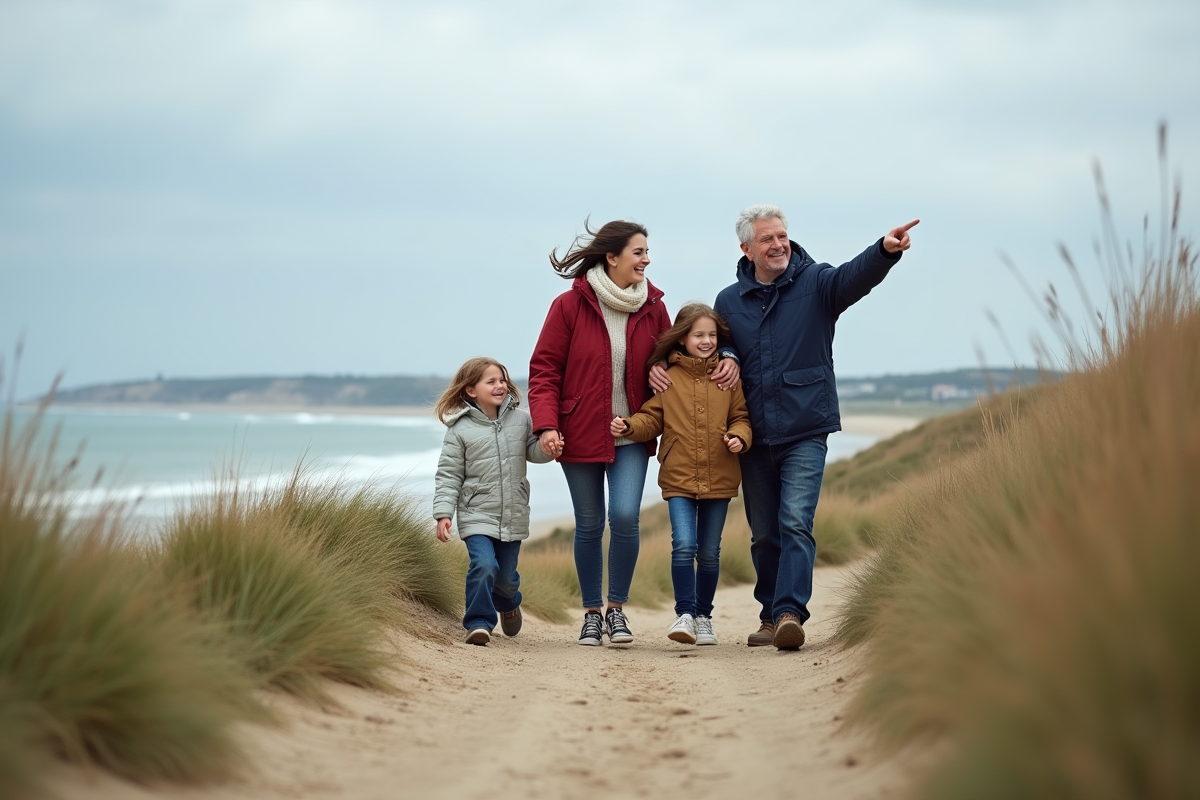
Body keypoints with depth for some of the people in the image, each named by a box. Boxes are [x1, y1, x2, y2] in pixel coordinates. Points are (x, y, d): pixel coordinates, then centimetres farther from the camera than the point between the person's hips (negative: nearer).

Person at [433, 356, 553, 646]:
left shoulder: (521, 420, 3)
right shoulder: (459, 430, -5)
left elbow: (534, 452, 7)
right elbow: (448, 476, -4)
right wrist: (443, 514, -12)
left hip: (513, 517, 3)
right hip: (477, 516, -3)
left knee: (506, 576, 14)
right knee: (484, 566, -23)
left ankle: (508, 604, 47)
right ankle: (479, 622, -9)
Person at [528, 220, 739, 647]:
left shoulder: (652, 308, 2)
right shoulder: (569, 306, -8)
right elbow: (544, 371, -6)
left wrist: (725, 359, -3)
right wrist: (546, 425, -17)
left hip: (632, 437, 2)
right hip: (580, 435, -1)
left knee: (625, 517, -13)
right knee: (589, 526, 7)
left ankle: (617, 609, 6)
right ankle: (592, 614, 23)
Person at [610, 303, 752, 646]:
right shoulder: (666, 376, 3)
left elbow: (741, 416, 8)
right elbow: (652, 419, 4)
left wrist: (739, 436, -12)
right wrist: (629, 426, -13)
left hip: (719, 479, 1)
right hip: (679, 477, -1)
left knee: (709, 552, 9)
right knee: (684, 545, -15)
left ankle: (703, 617, 23)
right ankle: (685, 614, -5)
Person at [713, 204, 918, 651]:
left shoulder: (816, 283, -1)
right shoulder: (729, 301, 8)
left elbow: (856, 276, -21)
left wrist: (885, 251, -42)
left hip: (805, 431, -3)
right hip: (754, 435, 4)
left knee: (795, 524, -15)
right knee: (763, 534, 10)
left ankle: (789, 612, -19)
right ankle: (770, 616, 21)